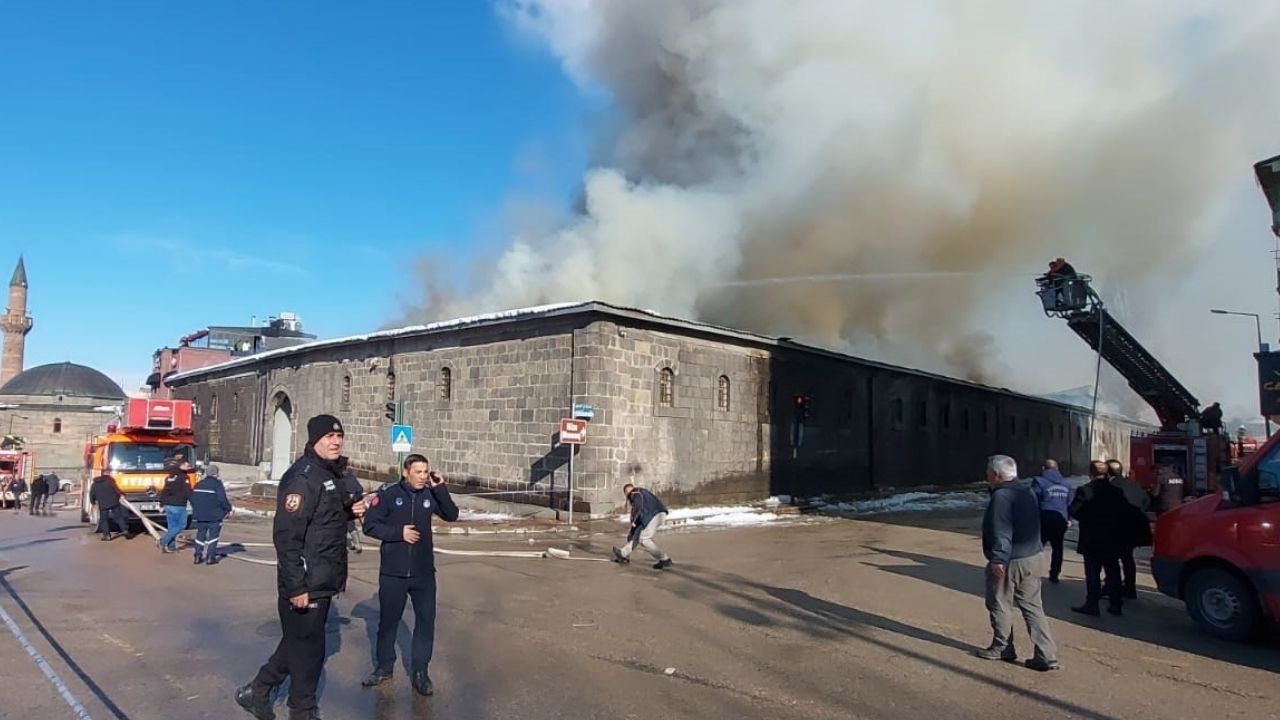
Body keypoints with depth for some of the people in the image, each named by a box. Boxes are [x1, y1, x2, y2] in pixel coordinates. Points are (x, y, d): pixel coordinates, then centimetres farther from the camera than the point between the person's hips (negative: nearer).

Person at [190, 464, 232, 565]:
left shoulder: (199, 484, 9)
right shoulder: (217, 484, -11)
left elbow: (192, 498, 12)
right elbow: (222, 499, -17)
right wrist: (228, 508, 0)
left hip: (200, 515, 6)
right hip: (214, 516, -5)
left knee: (200, 535, 15)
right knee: (213, 536, 3)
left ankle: (198, 556, 14)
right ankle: (210, 557, 2)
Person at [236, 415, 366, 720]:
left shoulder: (331, 474, 10)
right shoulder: (303, 477, -20)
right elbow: (286, 535, -24)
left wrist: (350, 511, 3)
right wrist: (296, 587, -24)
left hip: (321, 581, 9)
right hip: (304, 583, -9)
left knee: (299, 642, 20)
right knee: (308, 646, 6)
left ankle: (257, 691, 35)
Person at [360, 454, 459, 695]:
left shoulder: (430, 495, -1)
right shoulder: (388, 495, -9)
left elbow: (452, 515, -6)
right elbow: (370, 525, -9)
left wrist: (440, 488, -16)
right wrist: (399, 532, -18)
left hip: (423, 572, 2)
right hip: (392, 572, -2)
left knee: (426, 619, 3)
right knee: (388, 620, 13)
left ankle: (420, 671, 16)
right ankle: (384, 667, 31)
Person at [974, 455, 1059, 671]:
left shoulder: (1001, 496, -19)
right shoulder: (1027, 491, 10)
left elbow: (1001, 533, -25)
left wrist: (998, 559, -26)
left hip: (1009, 562, -8)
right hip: (1032, 558, 9)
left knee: (1000, 605, 9)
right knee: (1032, 606, 10)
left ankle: (1002, 648, 22)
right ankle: (1046, 655, 7)